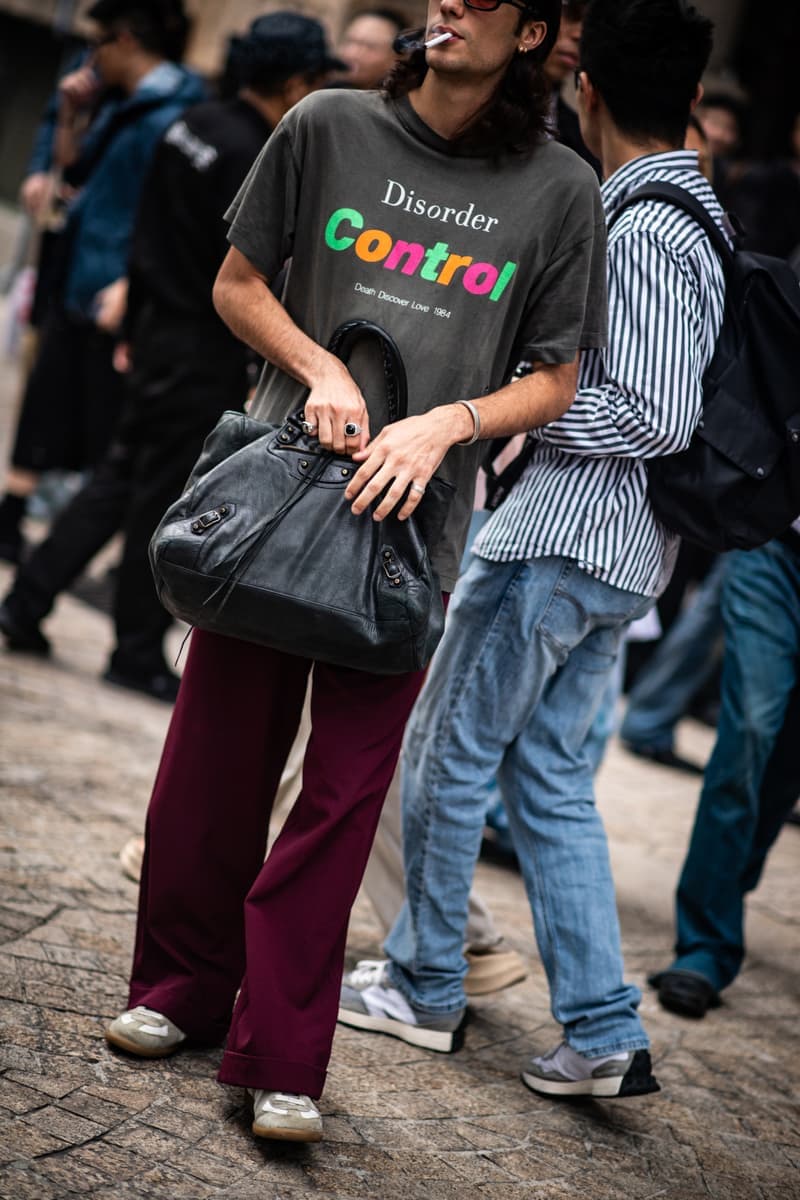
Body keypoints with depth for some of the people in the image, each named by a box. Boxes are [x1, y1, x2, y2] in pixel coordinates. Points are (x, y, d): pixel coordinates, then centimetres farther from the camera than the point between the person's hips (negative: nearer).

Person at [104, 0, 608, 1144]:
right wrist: (321, 371, -7)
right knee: (216, 759, 8)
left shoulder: (560, 190, 0)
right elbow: (237, 286, 10)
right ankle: (182, 989, 28)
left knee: (344, 795, -1)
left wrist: (445, 424, -13)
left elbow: (555, 383, 5)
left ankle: (279, 1062, 8)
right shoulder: (329, 127, 2)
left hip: (408, 524, -1)